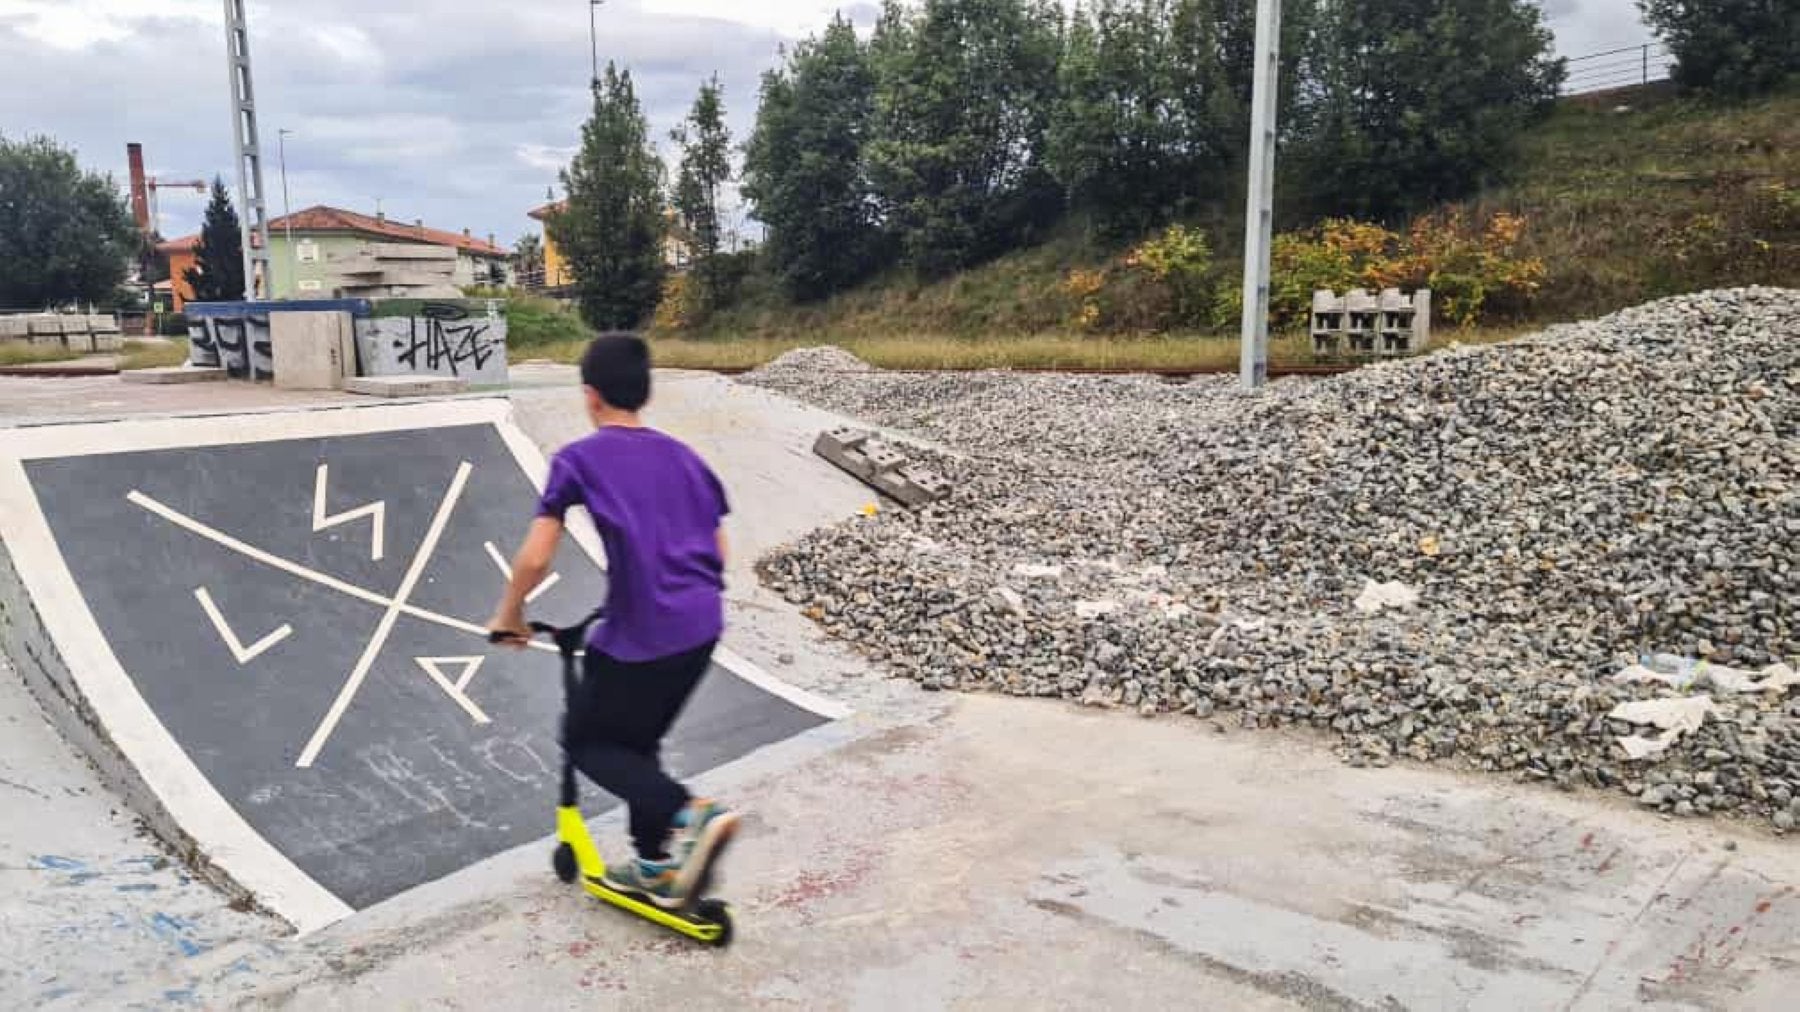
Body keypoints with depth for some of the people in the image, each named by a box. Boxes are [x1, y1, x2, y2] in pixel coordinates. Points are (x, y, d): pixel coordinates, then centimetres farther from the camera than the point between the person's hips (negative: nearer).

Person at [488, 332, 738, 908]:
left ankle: (689, 815, -8)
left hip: (642, 633, -6)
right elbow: (719, 552, 17)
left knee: (587, 742, 14)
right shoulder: (683, 456, 14)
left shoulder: (578, 459, -3)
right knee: (637, 741, 25)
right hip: (702, 627, 7)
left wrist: (508, 614, 10)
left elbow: (535, 559, -8)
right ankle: (659, 865, 29)